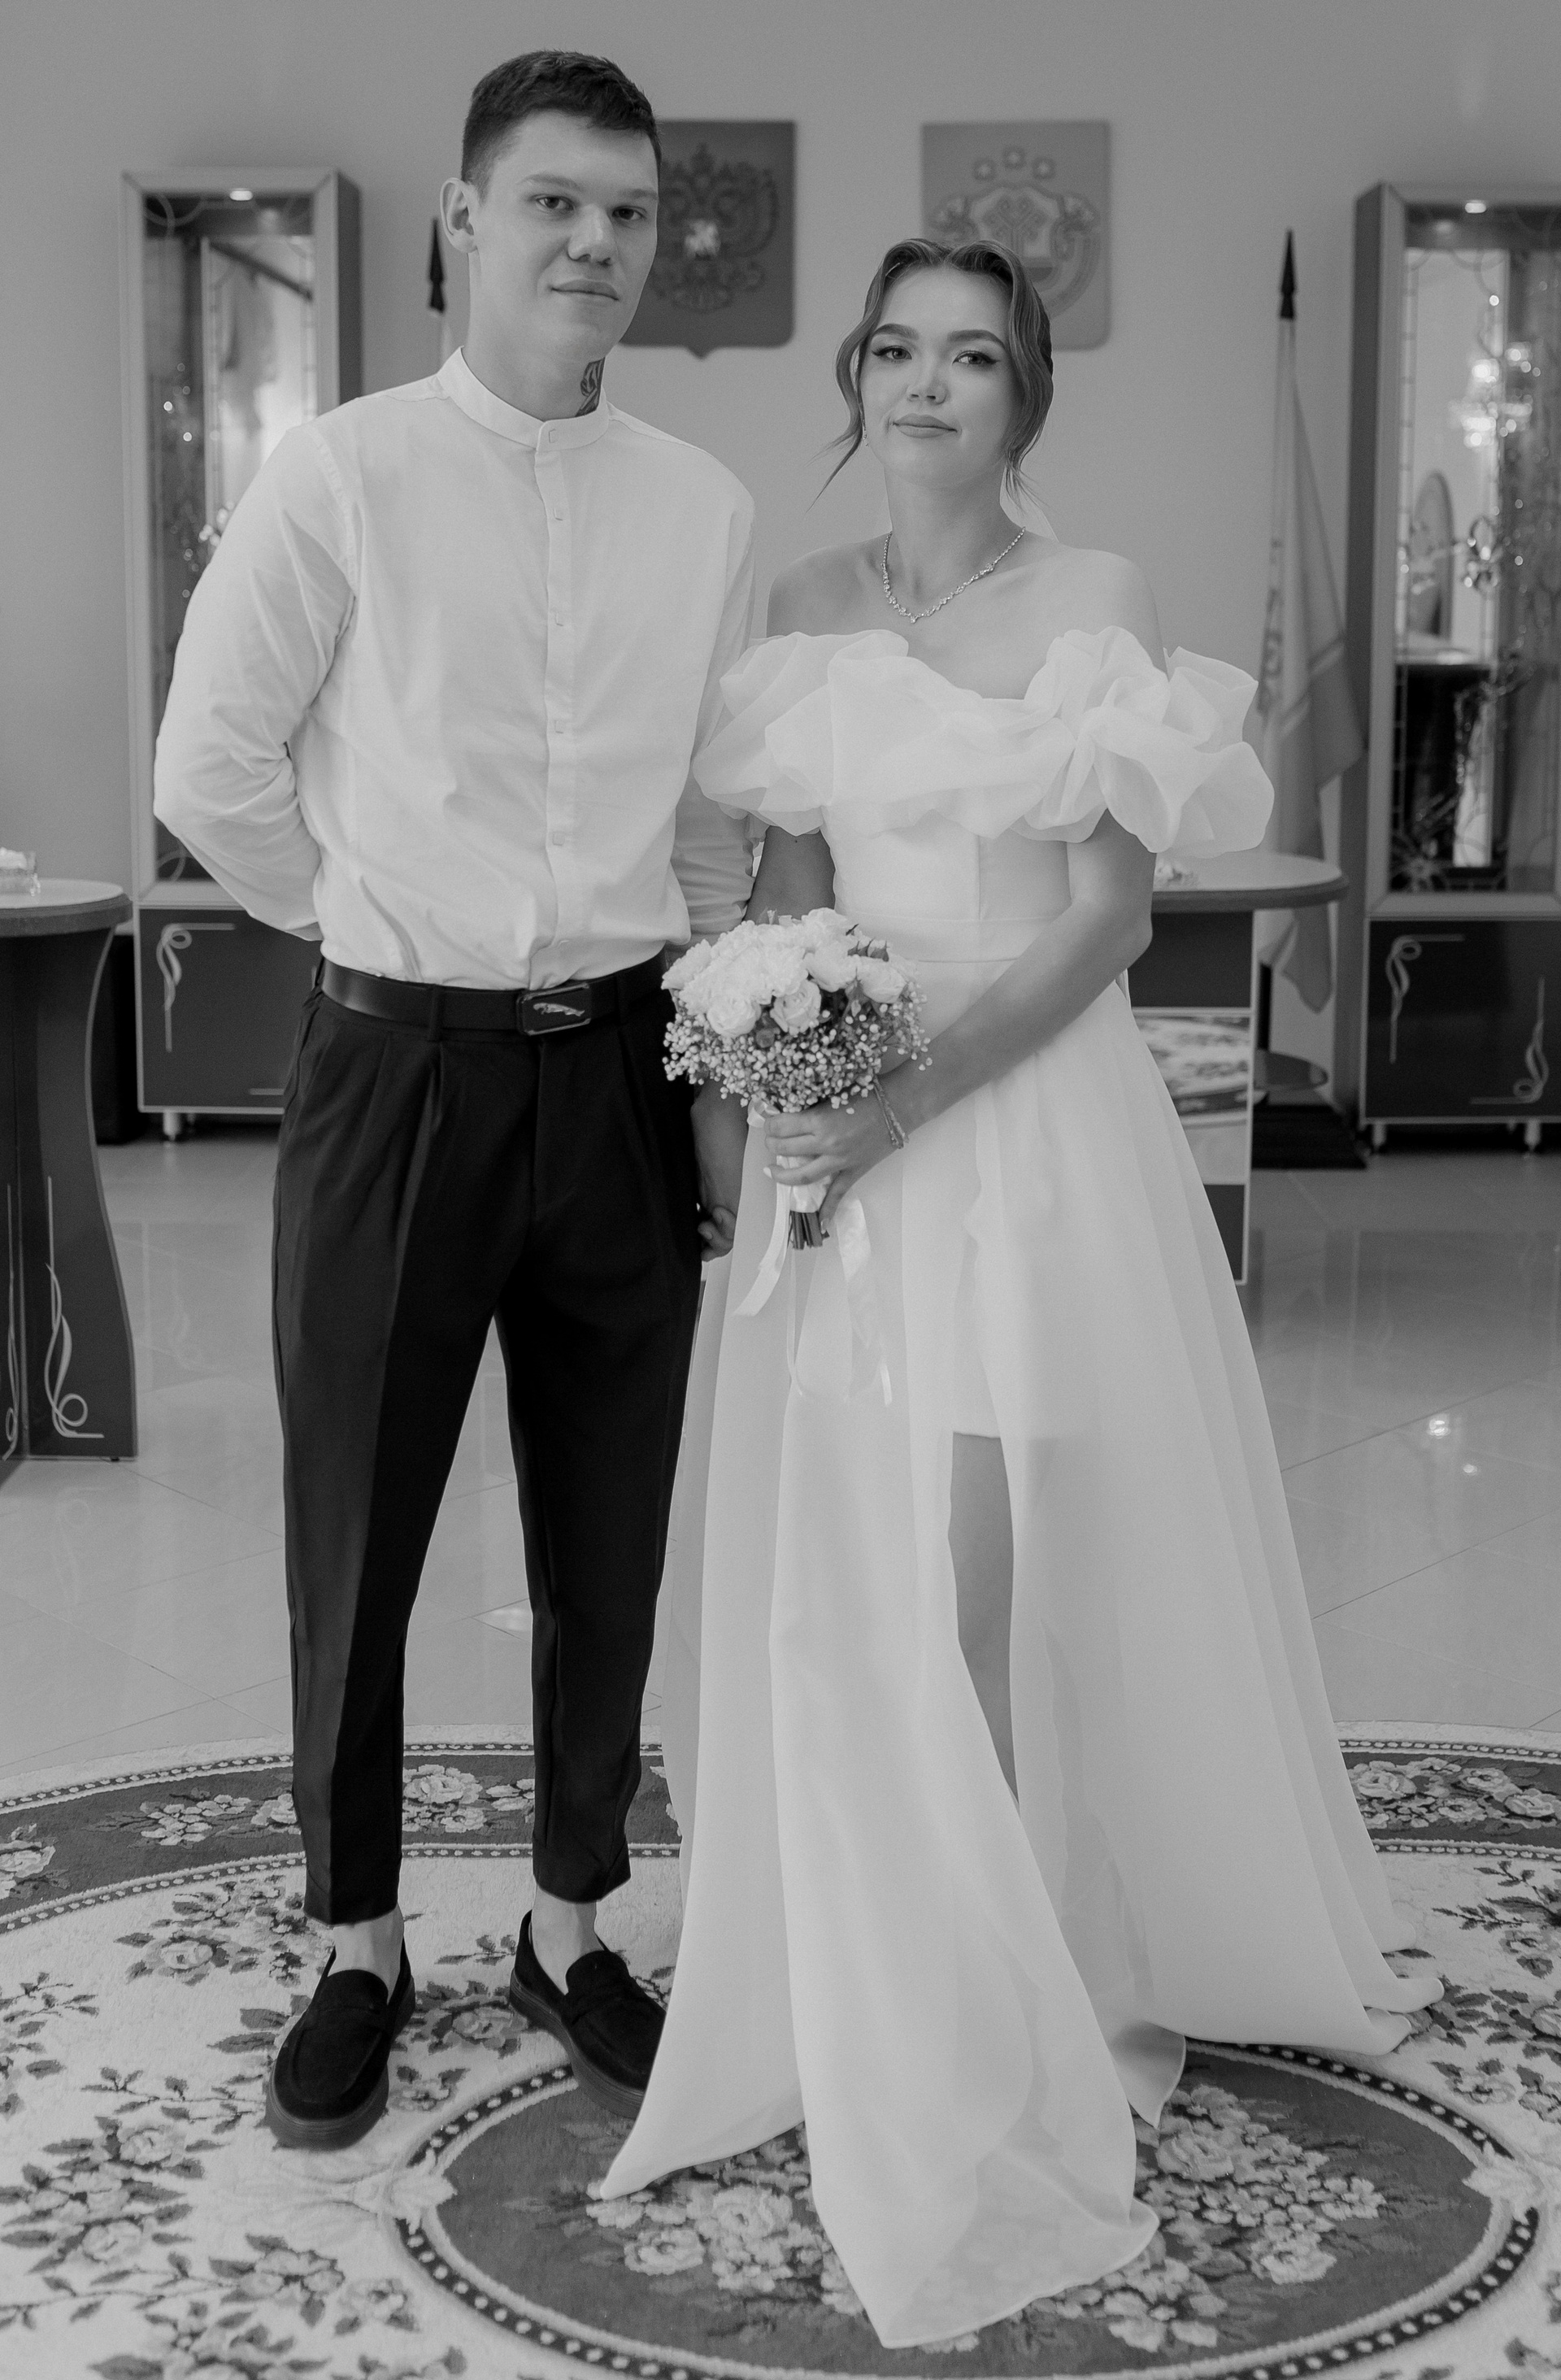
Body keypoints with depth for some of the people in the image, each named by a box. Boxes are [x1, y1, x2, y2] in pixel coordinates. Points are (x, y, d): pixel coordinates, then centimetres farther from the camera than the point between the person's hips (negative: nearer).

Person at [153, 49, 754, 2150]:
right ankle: (359, 1955, 27)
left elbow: (717, 826, 11)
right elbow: (209, 772, -2)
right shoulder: (344, 478, -6)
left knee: (610, 1546, 12)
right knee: (357, 1544, 8)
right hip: (401, 1075, -3)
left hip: (621, 1074, 3)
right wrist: (397, 930, 4)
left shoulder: (706, 512, 6)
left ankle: (572, 1935, 30)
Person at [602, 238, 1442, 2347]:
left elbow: (1107, 916, -10)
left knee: (1031, 1577, -3)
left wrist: (903, 1103, -19)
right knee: (860, 1587, 7)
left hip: (1032, 1124, -4)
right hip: (846, 1124, 4)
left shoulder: (1096, 602, -5)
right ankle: (905, 2005, 24)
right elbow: (784, 874, 12)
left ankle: (1105, 1968, 16)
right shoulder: (808, 604, 10)